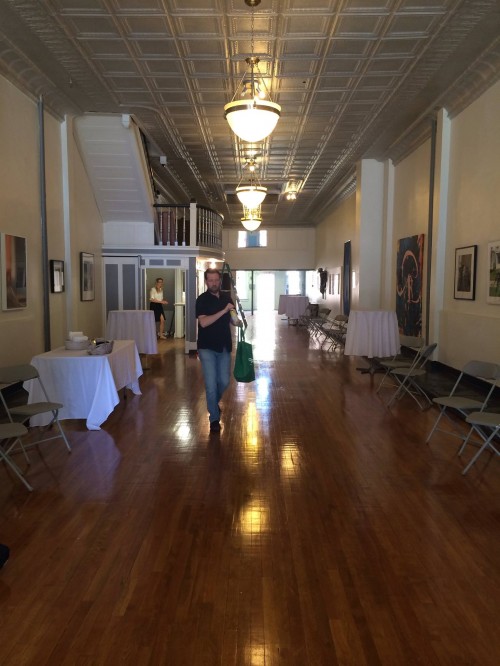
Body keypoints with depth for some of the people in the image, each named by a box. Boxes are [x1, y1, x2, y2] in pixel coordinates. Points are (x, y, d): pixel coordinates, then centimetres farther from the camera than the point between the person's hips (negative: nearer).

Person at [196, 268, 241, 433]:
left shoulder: (227, 297, 6)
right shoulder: (202, 299, -10)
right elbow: (203, 322, -23)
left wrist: (238, 322, -5)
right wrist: (224, 310, -28)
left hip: (224, 346, 5)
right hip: (207, 347, -5)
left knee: (224, 381, 9)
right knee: (211, 383, -3)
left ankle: (214, 402, 38)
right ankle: (214, 418, 10)